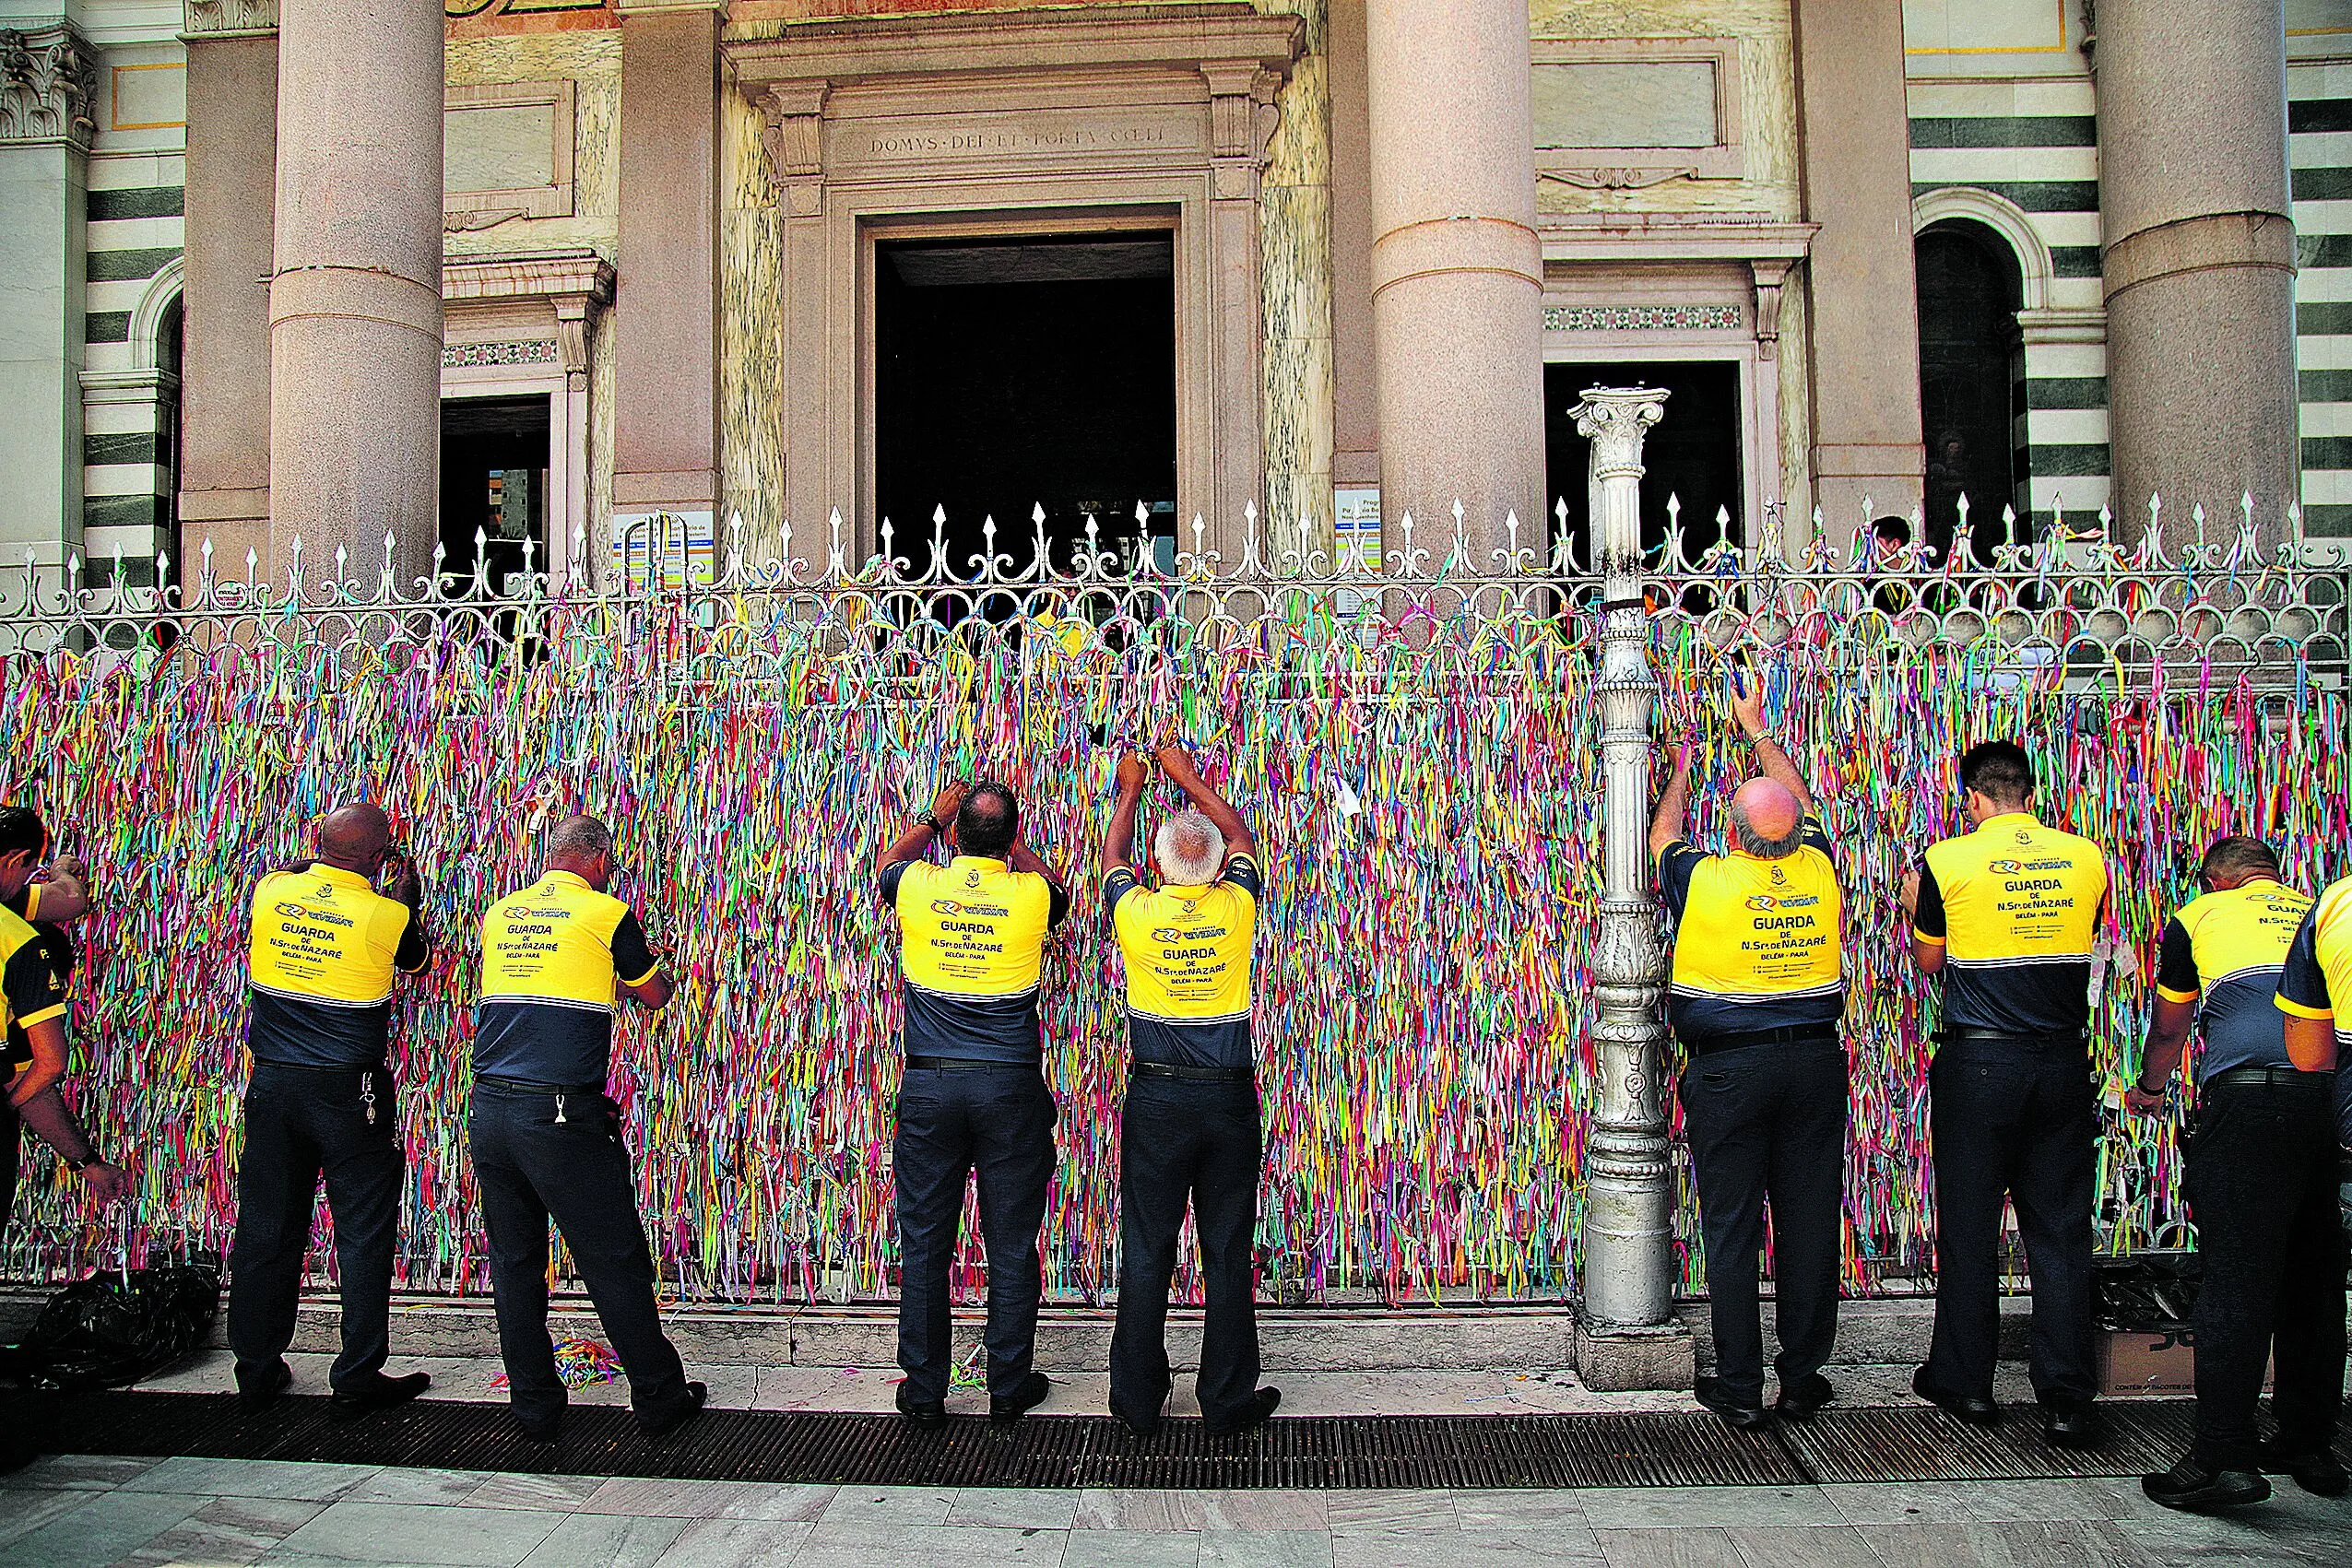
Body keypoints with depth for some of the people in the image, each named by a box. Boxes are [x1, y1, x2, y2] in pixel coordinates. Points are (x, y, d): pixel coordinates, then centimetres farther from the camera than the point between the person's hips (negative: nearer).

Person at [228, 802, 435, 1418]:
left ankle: (257, 1373, 24)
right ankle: (357, 1379, 9)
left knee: (265, 1229, 13)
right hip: (351, 1091, -4)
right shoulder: (387, 914, -13)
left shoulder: (271, 890, -3)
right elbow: (416, 959, 9)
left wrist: (322, 858, 30)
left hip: (271, 1084, 4)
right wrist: (410, 898, 21)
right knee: (363, 1233, 5)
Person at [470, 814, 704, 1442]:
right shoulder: (607, 913, -3)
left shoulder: (500, 913, 12)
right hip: (562, 1116, -5)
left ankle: (535, 1410, 20)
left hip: (488, 1109, 5)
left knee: (514, 1264, 13)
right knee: (616, 1264, 4)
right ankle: (661, 1401, 14)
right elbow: (656, 997, 10)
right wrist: (642, 959, 31)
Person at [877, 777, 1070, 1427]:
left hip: (928, 1087, 1)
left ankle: (924, 1392, 19)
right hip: (1011, 1087, -1)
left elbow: (885, 866, 22)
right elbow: (1060, 891, 21)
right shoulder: (1032, 893, -7)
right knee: (1012, 1246, 9)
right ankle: (1010, 1387, 19)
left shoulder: (918, 885, -4)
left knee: (924, 1246, 10)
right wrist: (1014, 846, 30)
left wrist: (932, 819, 33)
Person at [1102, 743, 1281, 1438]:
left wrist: (1130, 791, 31)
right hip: (1229, 1097, 0)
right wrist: (1189, 779, 27)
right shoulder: (1235, 906, -6)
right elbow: (1241, 835, 15)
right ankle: (1228, 1400, 15)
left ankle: (1137, 1401, 16)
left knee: (1146, 1251, 7)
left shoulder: (1136, 911, -8)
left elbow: (1113, 853, 15)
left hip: (1156, 1099, 0)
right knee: (1228, 1252, 7)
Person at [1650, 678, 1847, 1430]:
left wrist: (1682, 771, 28)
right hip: (1815, 1060, 3)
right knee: (1809, 1221, 10)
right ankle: (1803, 1376, 19)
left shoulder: (1704, 881, -11)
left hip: (1728, 1070, -3)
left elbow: (1664, 835, 12)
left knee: (1731, 1228, 3)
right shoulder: (1817, 870, -2)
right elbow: (1803, 804, 19)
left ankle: (1740, 1387, 8)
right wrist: (1758, 732, 30)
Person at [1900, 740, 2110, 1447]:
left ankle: (1965, 1382, 19)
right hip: (2064, 1062, 3)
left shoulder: (1947, 861, -8)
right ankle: (2068, 1401, 9)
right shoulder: (2087, 857, 0)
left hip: (1979, 1063, -2)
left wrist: (1913, 907, 23)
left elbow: (1929, 961, 5)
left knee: (1969, 1227, 9)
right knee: (2061, 1230, 7)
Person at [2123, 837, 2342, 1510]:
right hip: (2335, 1094, 4)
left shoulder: (2198, 915, 16)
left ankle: (2225, 1458, -4)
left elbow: (2168, 1030, 28)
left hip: (2250, 1097, -4)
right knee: (2316, 1277, 15)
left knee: (2235, 1277, -3)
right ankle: (2312, 1441, 26)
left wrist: (2148, 1089, 47)